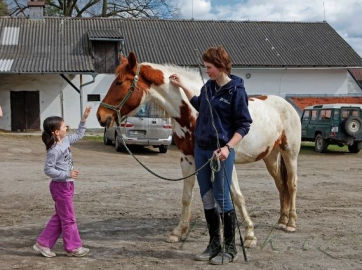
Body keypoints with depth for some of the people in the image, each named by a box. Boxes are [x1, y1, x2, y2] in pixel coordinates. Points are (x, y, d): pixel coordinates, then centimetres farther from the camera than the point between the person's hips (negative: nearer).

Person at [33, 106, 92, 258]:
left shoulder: (66, 141, 6)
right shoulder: (54, 150, -20)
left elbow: (79, 135, 23)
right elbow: (48, 170, -21)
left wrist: (84, 119, 15)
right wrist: (67, 174, -25)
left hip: (67, 185, 9)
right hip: (60, 186, -9)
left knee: (59, 217, 16)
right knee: (68, 218, 2)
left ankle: (43, 244, 22)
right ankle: (73, 247, 15)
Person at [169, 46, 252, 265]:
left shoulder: (236, 91, -12)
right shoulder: (208, 87, 9)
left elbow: (244, 125, -13)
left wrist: (228, 147, -24)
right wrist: (182, 86, 28)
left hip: (221, 152, -7)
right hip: (201, 149, 7)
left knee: (222, 201, -2)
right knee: (207, 200, 12)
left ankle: (230, 248, 11)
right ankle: (214, 244, 23)